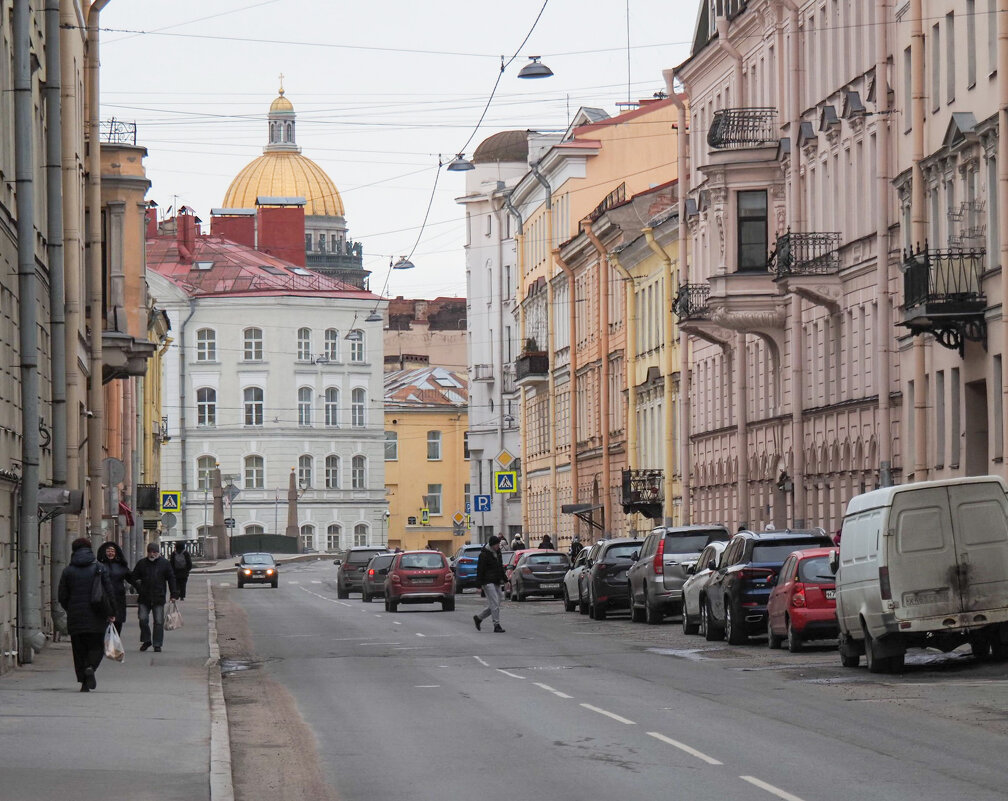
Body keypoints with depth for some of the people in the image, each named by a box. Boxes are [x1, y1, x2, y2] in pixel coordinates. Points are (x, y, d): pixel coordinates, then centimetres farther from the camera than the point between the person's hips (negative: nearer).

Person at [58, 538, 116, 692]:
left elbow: (62, 596, 4)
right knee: (96, 646, 9)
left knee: (79, 650, 9)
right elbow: (109, 592, -4)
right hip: (96, 617, -1)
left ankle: (84, 682, 4)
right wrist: (111, 613, 5)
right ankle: (90, 667, -20)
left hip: (75, 617, 1)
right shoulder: (100, 569, -2)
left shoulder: (68, 571, 1)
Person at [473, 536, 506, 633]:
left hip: (496, 582, 8)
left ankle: (478, 618, 24)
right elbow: (480, 570, -12)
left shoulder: (497, 552, 13)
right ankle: (497, 626, -9)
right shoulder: (484, 554, -11)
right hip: (488, 582, -8)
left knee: (495, 605, 9)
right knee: (494, 604, -12)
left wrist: (503, 579, 19)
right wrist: (479, 585, -15)